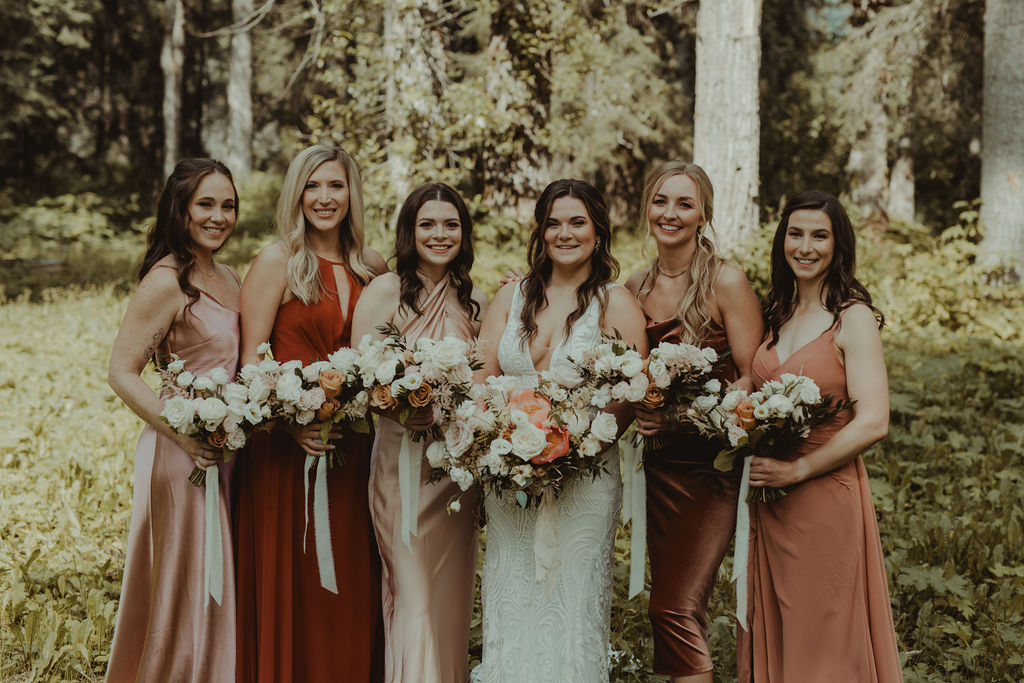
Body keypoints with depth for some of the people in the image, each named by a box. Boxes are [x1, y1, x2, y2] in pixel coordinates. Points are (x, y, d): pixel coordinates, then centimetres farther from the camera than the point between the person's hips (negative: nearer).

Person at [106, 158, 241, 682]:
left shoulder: (229, 279, 11)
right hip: (181, 455, -8)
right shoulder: (166, 281, -14)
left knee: (218, 590, 16)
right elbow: (121, 372, -16)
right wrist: (185, 434, -22)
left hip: (225, 455, 8)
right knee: (185, 593, 2)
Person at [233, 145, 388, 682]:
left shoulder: (372, 270, 10)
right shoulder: (277, 263, -3)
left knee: (351, 586, 9)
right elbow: (251, 360, -9)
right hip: (287, 444, -4)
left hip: (352, 449, 4)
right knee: (290, 583, 1)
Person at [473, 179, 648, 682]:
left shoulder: (615, 303, -1)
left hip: (583, 476, -3)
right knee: (510, 605, 8)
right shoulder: (511, 298, 10)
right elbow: (480, 381, 7)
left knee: (569, 606, 0)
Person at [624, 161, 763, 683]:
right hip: (657, 461, 6)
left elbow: (752, 379, -10)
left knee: (675, 607, -14)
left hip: (711, 461, -6)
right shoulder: (635, 288, 8)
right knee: (669, 602, 9)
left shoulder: (725, 282, -8)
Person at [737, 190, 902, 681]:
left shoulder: (853, 318, -10)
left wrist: (796, 470, -17)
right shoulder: (779, 314, 10)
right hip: (769, 501, 7)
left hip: (826, 494, -6)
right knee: (772, 639, 14)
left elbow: (873, 423, -17)